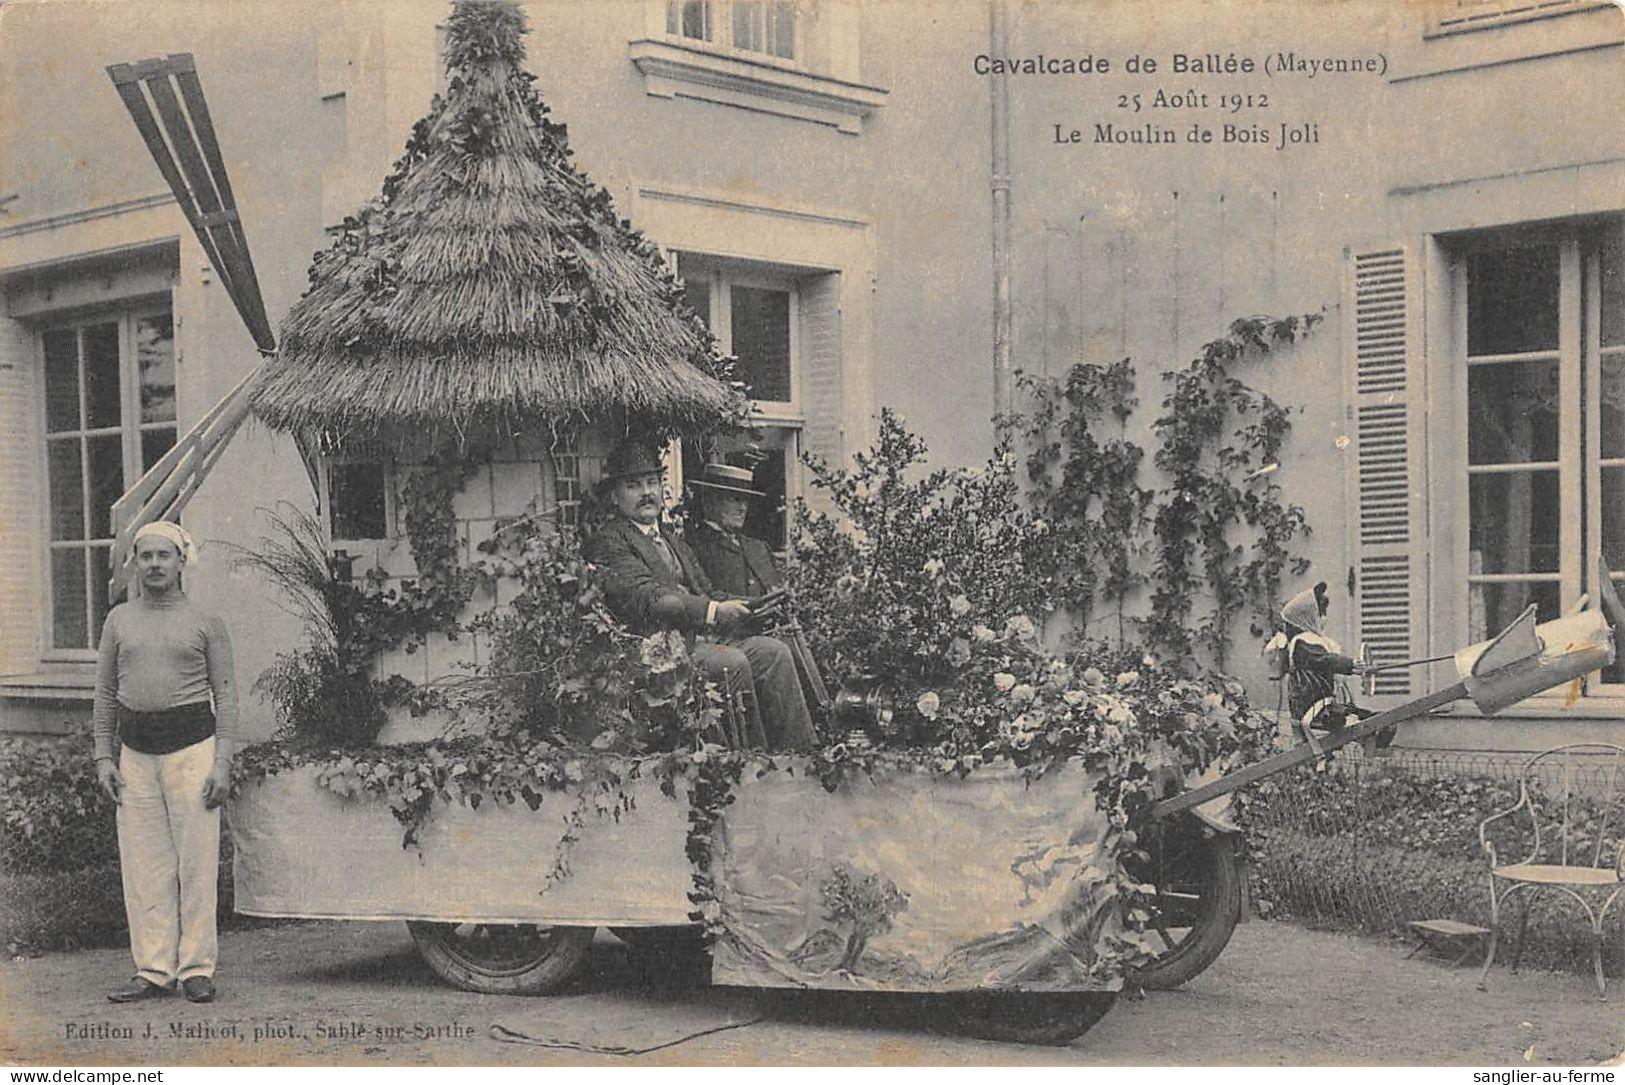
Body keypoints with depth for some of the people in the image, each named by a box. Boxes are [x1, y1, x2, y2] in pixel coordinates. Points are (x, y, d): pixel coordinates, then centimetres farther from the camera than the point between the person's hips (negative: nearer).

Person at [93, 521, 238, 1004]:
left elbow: (226, 693, 3)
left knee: (196, 861, -3)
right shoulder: (119, 619, 12)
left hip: (191, 745, -3)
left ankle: (197, 968, 5)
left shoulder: (205, 621, 4)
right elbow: (105, 692, 15)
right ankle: (153, 970, 9)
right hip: (135, 752, 3)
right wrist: (103, 756, 7)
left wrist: (222, 761, -5)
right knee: (142, 864, 3)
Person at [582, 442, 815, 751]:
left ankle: (799, 751, -19)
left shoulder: (674, 542, 28)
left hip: (703, 639, 8)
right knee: (732, 663, -30)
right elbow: (649, 599, -15)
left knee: (773, 651, -14)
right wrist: (714, 611, -22)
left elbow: (706, 592, 21)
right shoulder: (607, 543, -2)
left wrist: (738, 606, -1)